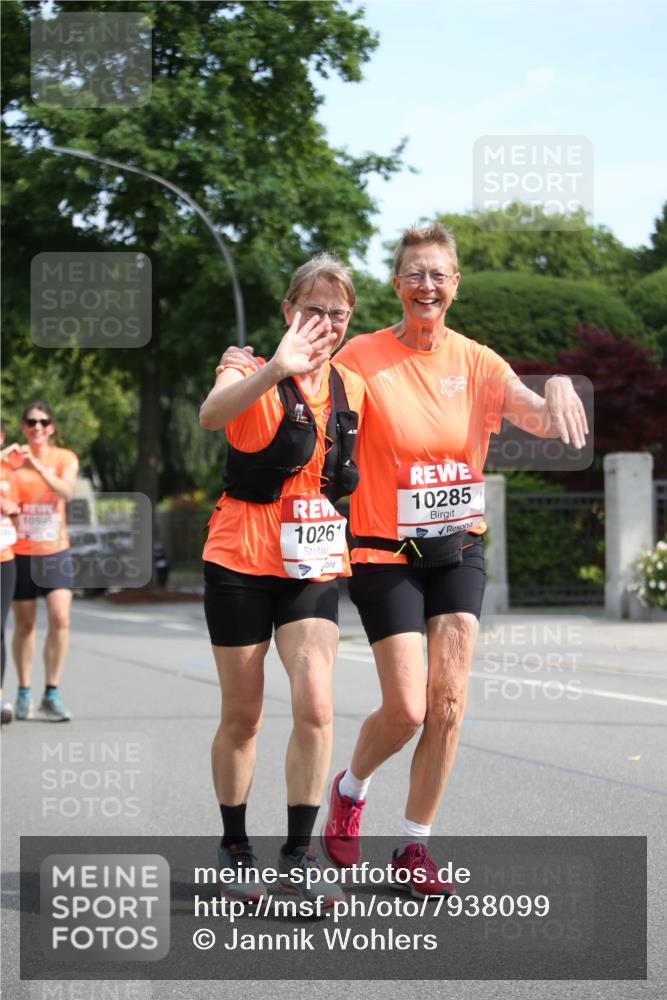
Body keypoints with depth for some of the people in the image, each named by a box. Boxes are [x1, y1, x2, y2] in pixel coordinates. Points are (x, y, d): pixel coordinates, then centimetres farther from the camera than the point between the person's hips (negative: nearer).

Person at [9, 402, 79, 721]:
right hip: (20, 553, -1)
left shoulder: (64, 458, 2)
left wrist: (38, 466, -26)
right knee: (24, 624, 5)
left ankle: (52, 694, -2)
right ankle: (24, 692, 18)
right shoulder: (11, 458, -1)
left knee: (60, 618, -11)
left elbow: (66, 492, -15)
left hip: (55, 551, 1)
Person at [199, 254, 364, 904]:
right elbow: (211, 415, -37)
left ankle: (298, 851, -3)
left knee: (315, 705, -13)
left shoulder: (351, 389, 7)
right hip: (242, 562, -3)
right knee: (242, 717, 5)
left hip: (313, 566, 4)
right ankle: (235, 847, 23)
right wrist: (274, 371, -54)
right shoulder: (256, 376, -11)